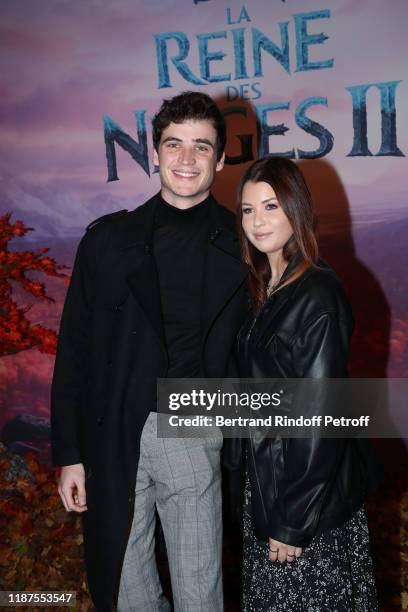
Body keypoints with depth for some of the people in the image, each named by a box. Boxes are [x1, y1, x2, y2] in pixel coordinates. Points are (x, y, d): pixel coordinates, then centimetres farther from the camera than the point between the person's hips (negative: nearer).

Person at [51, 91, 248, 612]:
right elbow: (74, 351, 3)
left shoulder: (240, 247, 1)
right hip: (112, 438, 1)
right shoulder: (108, 240, 3)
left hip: (194, 437, -1)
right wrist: (68, 452, 0)